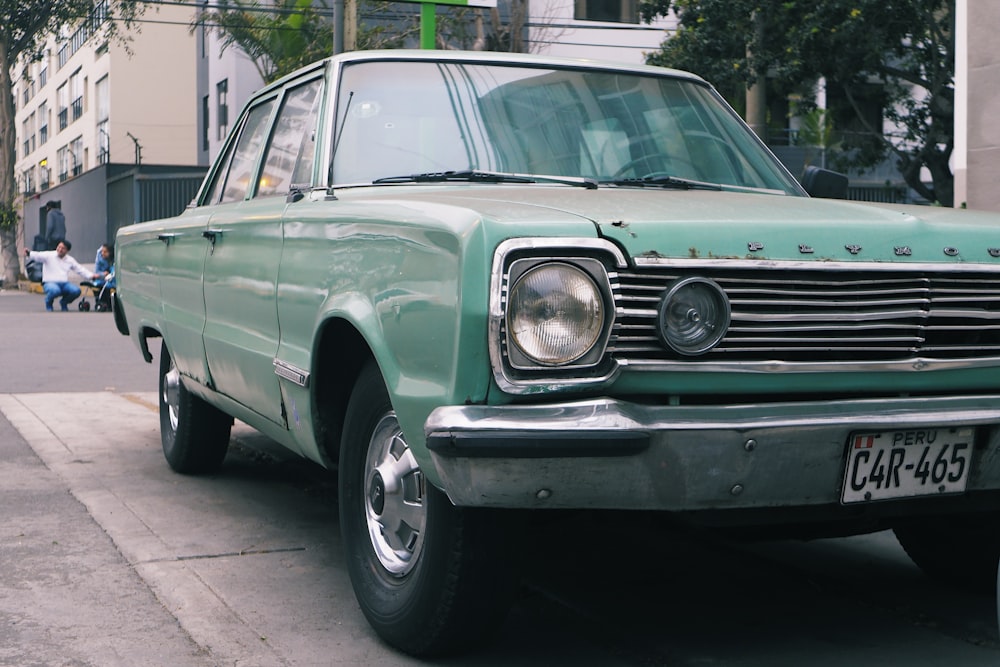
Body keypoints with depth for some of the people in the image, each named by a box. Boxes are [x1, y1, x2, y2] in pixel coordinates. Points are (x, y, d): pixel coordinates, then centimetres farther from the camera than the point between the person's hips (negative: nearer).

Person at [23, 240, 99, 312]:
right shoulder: (49, 255, -2)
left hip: (64, 284, 4)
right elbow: (38, 255, -19)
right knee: (55, 290, -39)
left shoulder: (70, 260, 12)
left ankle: (64, 302, 11)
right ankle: (48, 302, 0)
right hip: (50, 283, -4)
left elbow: (80, 270, 15)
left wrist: (91, 276, 2)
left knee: (76, 291, -24)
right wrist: (29, 253, -41)